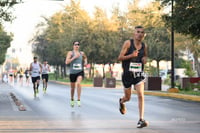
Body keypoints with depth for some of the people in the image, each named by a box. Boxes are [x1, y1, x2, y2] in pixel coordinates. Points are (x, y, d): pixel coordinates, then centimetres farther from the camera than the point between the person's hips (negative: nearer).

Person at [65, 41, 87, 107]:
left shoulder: (82, 53, 9)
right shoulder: (70, 53, -2)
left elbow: (85, 58, 31)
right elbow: (67, 62, -13)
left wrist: (85, 62, 10)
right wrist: (74, 57, -18)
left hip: (80, 72, 1)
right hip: (72, 72, -1)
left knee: (78, 83, -26)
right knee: (72, 87, 11)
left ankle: (79, 100, -24)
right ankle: (72, 99, 36)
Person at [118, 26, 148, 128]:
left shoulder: (144, 46, 4)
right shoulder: (128, 43, -8)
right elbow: (120, 57, -11)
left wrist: (145, 59, -2)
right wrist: (131, 55, -27)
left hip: (139, 74, 2)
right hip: (127, 74, -2)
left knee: (140, 95, -15)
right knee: (127, 97, 12)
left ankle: (141, 120, -14)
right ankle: (121, 102, 51)